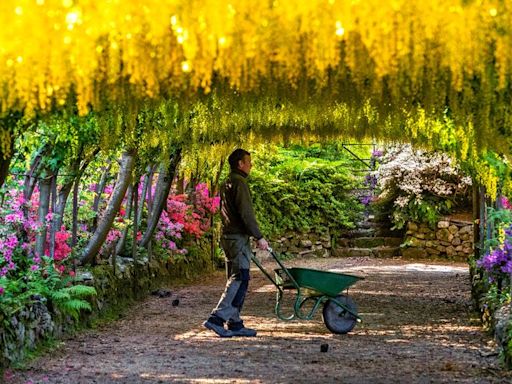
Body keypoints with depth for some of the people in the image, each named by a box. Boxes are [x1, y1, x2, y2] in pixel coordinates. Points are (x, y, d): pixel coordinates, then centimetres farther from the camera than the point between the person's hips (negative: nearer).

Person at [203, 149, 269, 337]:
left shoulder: (227, 183, 19)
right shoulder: (239, 182, -12)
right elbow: (246, 214, -19)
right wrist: (259, 237, -16)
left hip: (228, 236, 10)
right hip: (238, 237, -10)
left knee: (235, 280, 10)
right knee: (239, 279, -11)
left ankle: (234, 323, 11)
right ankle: (217, 318, -15)